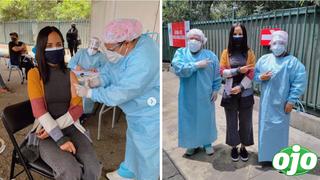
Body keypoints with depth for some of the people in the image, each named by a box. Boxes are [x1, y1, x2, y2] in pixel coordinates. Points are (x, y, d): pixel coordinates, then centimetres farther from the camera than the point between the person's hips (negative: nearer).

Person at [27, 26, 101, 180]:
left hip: (69, 127, 3)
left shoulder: (70, 75, 7)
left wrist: (56, 126, -15)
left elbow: (77, 108, 1)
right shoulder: (34, 74, -3)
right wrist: (60, 139, -21)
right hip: (46, 132, -2)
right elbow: (39, 110, -12)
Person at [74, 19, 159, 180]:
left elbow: (118, 94, -32)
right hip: (138, 109, 10)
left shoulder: (142, 62, -37)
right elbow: (111, 67, 3)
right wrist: (100, 80, -16)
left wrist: (89, 93, -22)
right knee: (133, 141, 27)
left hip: (149, 115, -10)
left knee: (147, 151, 11)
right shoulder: (127, 46, -8)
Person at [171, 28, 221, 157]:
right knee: (189, 120, 10)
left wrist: (215, 89, -1)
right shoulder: (181, 53, -2)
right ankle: (192, 144, 28)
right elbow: (178, 69, -21)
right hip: (188, 96, 0)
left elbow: (216, 75, 4)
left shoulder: (210, 55, 0)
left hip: (205, 95, 1)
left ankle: (207, 143, 31)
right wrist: (197, 65, -20)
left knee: (206, 119, 13)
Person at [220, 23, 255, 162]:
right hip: (230, 93, 0)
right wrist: (238, 70, -17)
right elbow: (222, 72, -5)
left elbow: (251, 74, -5)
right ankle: (234, 147, 26)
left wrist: (240, 87, -15)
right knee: (232, 121, 9)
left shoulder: (249, 53, 1)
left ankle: (243, 147, 27)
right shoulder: (226, 52, 2)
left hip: (245, 94, 0)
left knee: (245, 121, 9)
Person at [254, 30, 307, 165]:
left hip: (281, 104, -4)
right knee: (265, 129, 12)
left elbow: (299, 82, -10)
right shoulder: (263, 59, 5)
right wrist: (260, 77, -11)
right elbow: (254, 74, 12)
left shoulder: (292, 62, -8)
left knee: (280, 130, 4)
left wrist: (291, 101, -12)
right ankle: (266, 156, 30)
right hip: (266, 103, 4)